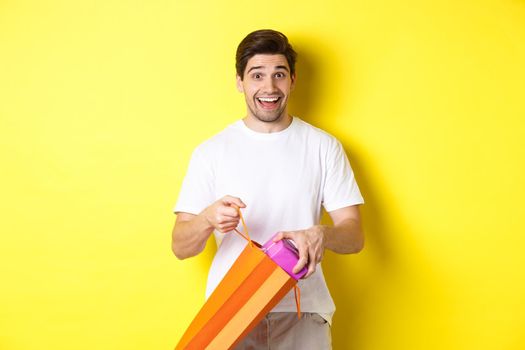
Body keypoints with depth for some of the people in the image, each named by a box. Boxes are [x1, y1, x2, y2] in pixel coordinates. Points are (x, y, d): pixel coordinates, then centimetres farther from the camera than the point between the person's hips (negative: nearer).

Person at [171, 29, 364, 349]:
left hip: (303, 311, 0)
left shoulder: (324, 147, 0)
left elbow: (354, 235, -2)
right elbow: (180, 247, -3)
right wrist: (208, 219, -24)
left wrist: (321, 235, -24)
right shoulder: (211, 151, -1)